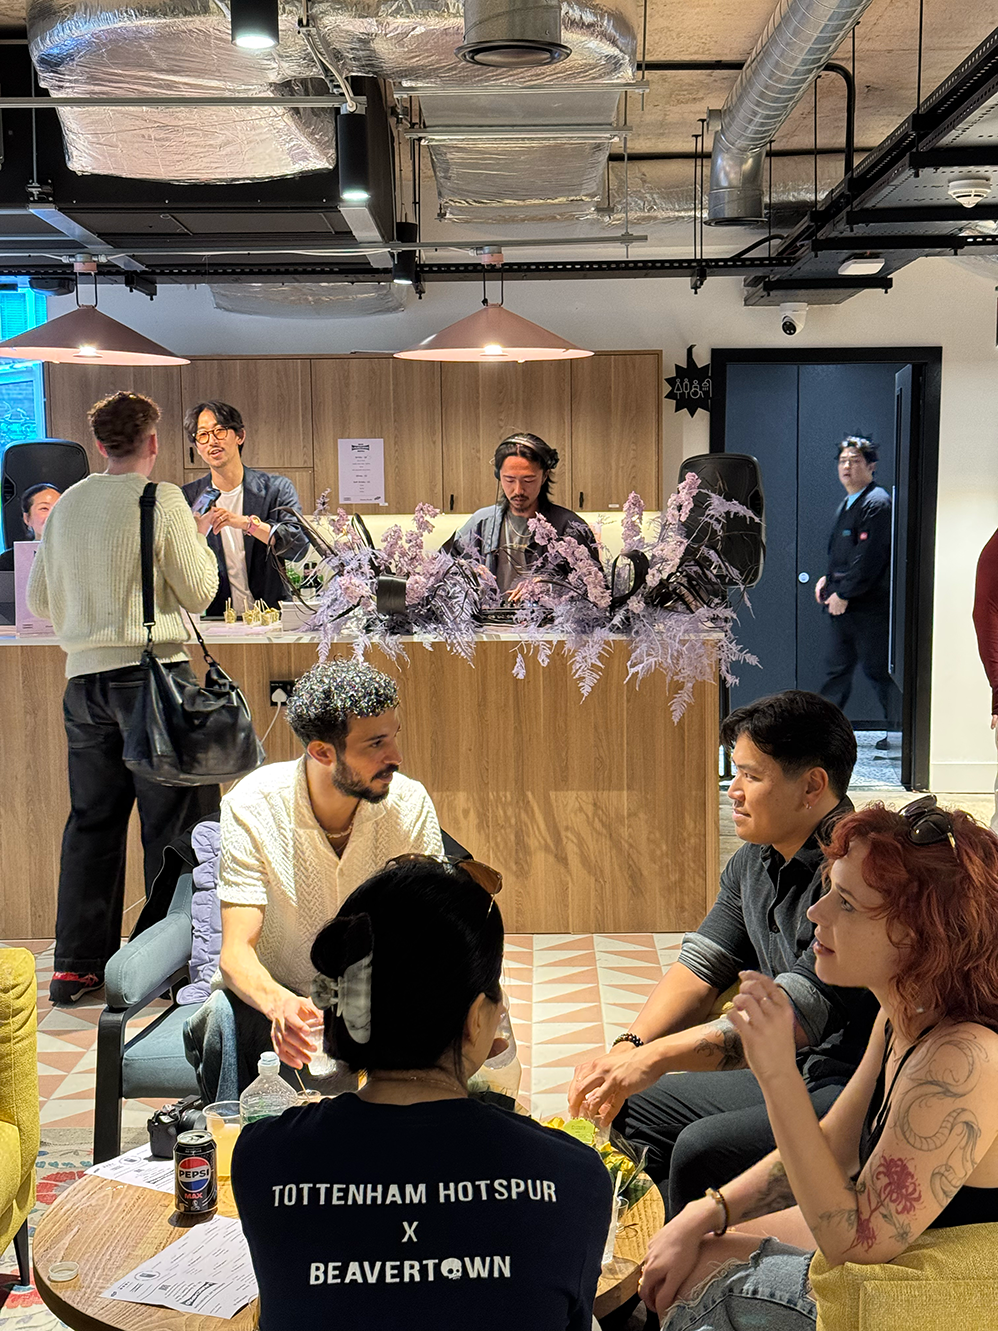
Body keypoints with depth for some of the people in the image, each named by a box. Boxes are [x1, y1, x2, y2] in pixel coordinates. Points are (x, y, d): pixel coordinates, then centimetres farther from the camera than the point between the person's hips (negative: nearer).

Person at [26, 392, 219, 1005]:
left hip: (85, 675, 6)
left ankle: (78, 965, 15)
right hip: (153, 671, -6)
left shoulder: (65, 506, 10)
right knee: (174, 821, 2)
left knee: (92, 821, 12)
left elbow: (41, 599, 16)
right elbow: (199, 591, -4)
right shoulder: (162, 499, -7)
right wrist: (201, 543, 14)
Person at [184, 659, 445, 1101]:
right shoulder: (252, 807, -18)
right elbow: (236, 952, -22)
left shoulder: (409, 803, -11)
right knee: (225, 1015, -35)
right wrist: (279, 1004, -45)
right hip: (272, 998, -2)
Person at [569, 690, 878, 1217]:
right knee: (634, 1109, 8)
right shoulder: (753, 862, 6)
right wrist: (628, 1047, -10)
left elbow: (793, 1016, -30)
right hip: (788, 1075, 9)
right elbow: (701, 967, 6)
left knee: (702, 1151, -26)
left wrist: (657, 1057, -29)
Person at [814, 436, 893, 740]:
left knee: (876, 669, -1)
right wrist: (828, 579, 11)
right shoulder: (846, 505, 18)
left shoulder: (877, 503, -12)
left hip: (869, 605, -9)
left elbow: (870, 557, -19)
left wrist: (844, 594, -16)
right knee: (838, 669, 11)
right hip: (842, 603, 9)